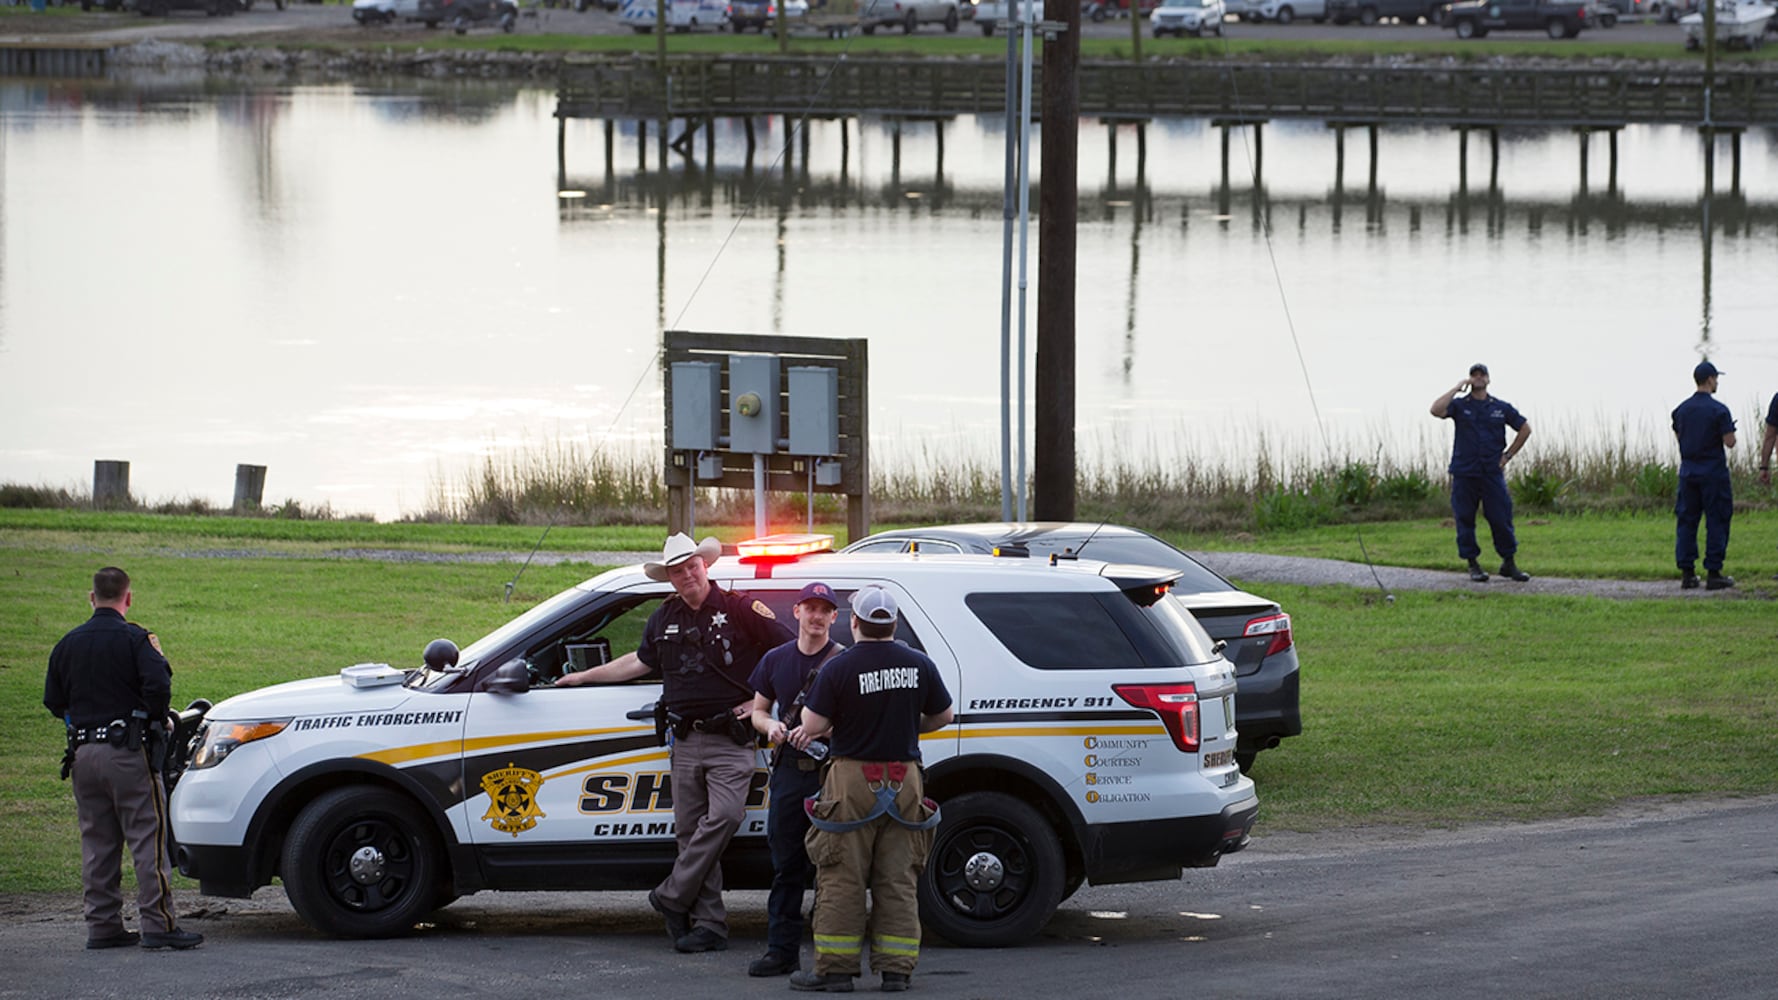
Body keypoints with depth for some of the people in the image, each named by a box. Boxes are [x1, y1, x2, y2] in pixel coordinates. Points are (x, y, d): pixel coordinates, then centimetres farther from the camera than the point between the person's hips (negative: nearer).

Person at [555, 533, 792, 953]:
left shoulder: (739, 609, -1)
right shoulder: (665, 619, 15)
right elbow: (641, 662, 32)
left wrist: (760, 701, -4)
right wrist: (585, 677, 37)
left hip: (730, 740, -5)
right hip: (686, 741, 5)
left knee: (723, 815, -22)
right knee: (690, 830, 0)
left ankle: (672, 898, -13)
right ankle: (708, 923, 1)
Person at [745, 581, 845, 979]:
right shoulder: (776, 660, 12)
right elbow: (758, 709, 20)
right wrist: (770, 726, -3)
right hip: (789, 769, 4)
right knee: (786, 864, 5)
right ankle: (781, 950, 8)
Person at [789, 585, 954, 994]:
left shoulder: (838, 668, -11)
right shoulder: (919, 665, 1)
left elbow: (813, 725, -10)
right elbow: (942, 716, 13)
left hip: (852, 780, -3)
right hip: (904, 783, 3)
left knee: (842, 882, 2)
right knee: (898, 880, 8)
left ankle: (835, 968, 3)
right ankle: (896, 970, 7)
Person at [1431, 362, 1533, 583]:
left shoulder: (1501, 408, 9)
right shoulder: (1459, 405, 4)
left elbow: (1525, 428, 18)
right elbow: (1436, 410, -16)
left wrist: (1508, 455, 10)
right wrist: (1457, 388, -11)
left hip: (1492, 472, 1)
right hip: (1464, 473, -1)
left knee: (1501, 518, -4)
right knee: (1465, 519, 1)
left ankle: (1509, 563, 7)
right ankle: (1473, 565, 10)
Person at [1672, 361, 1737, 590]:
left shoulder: (1681, 410, 4)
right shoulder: (1719, 410, -13)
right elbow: (1730, 442, -14)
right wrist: (1729, 428, 6)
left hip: (1688, 471, 5)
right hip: (1713, 472, -5)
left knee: (1687, 520, 9)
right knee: (1716, 522, 1)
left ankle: (1687, 573, 8)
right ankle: (1714, 574, 0)